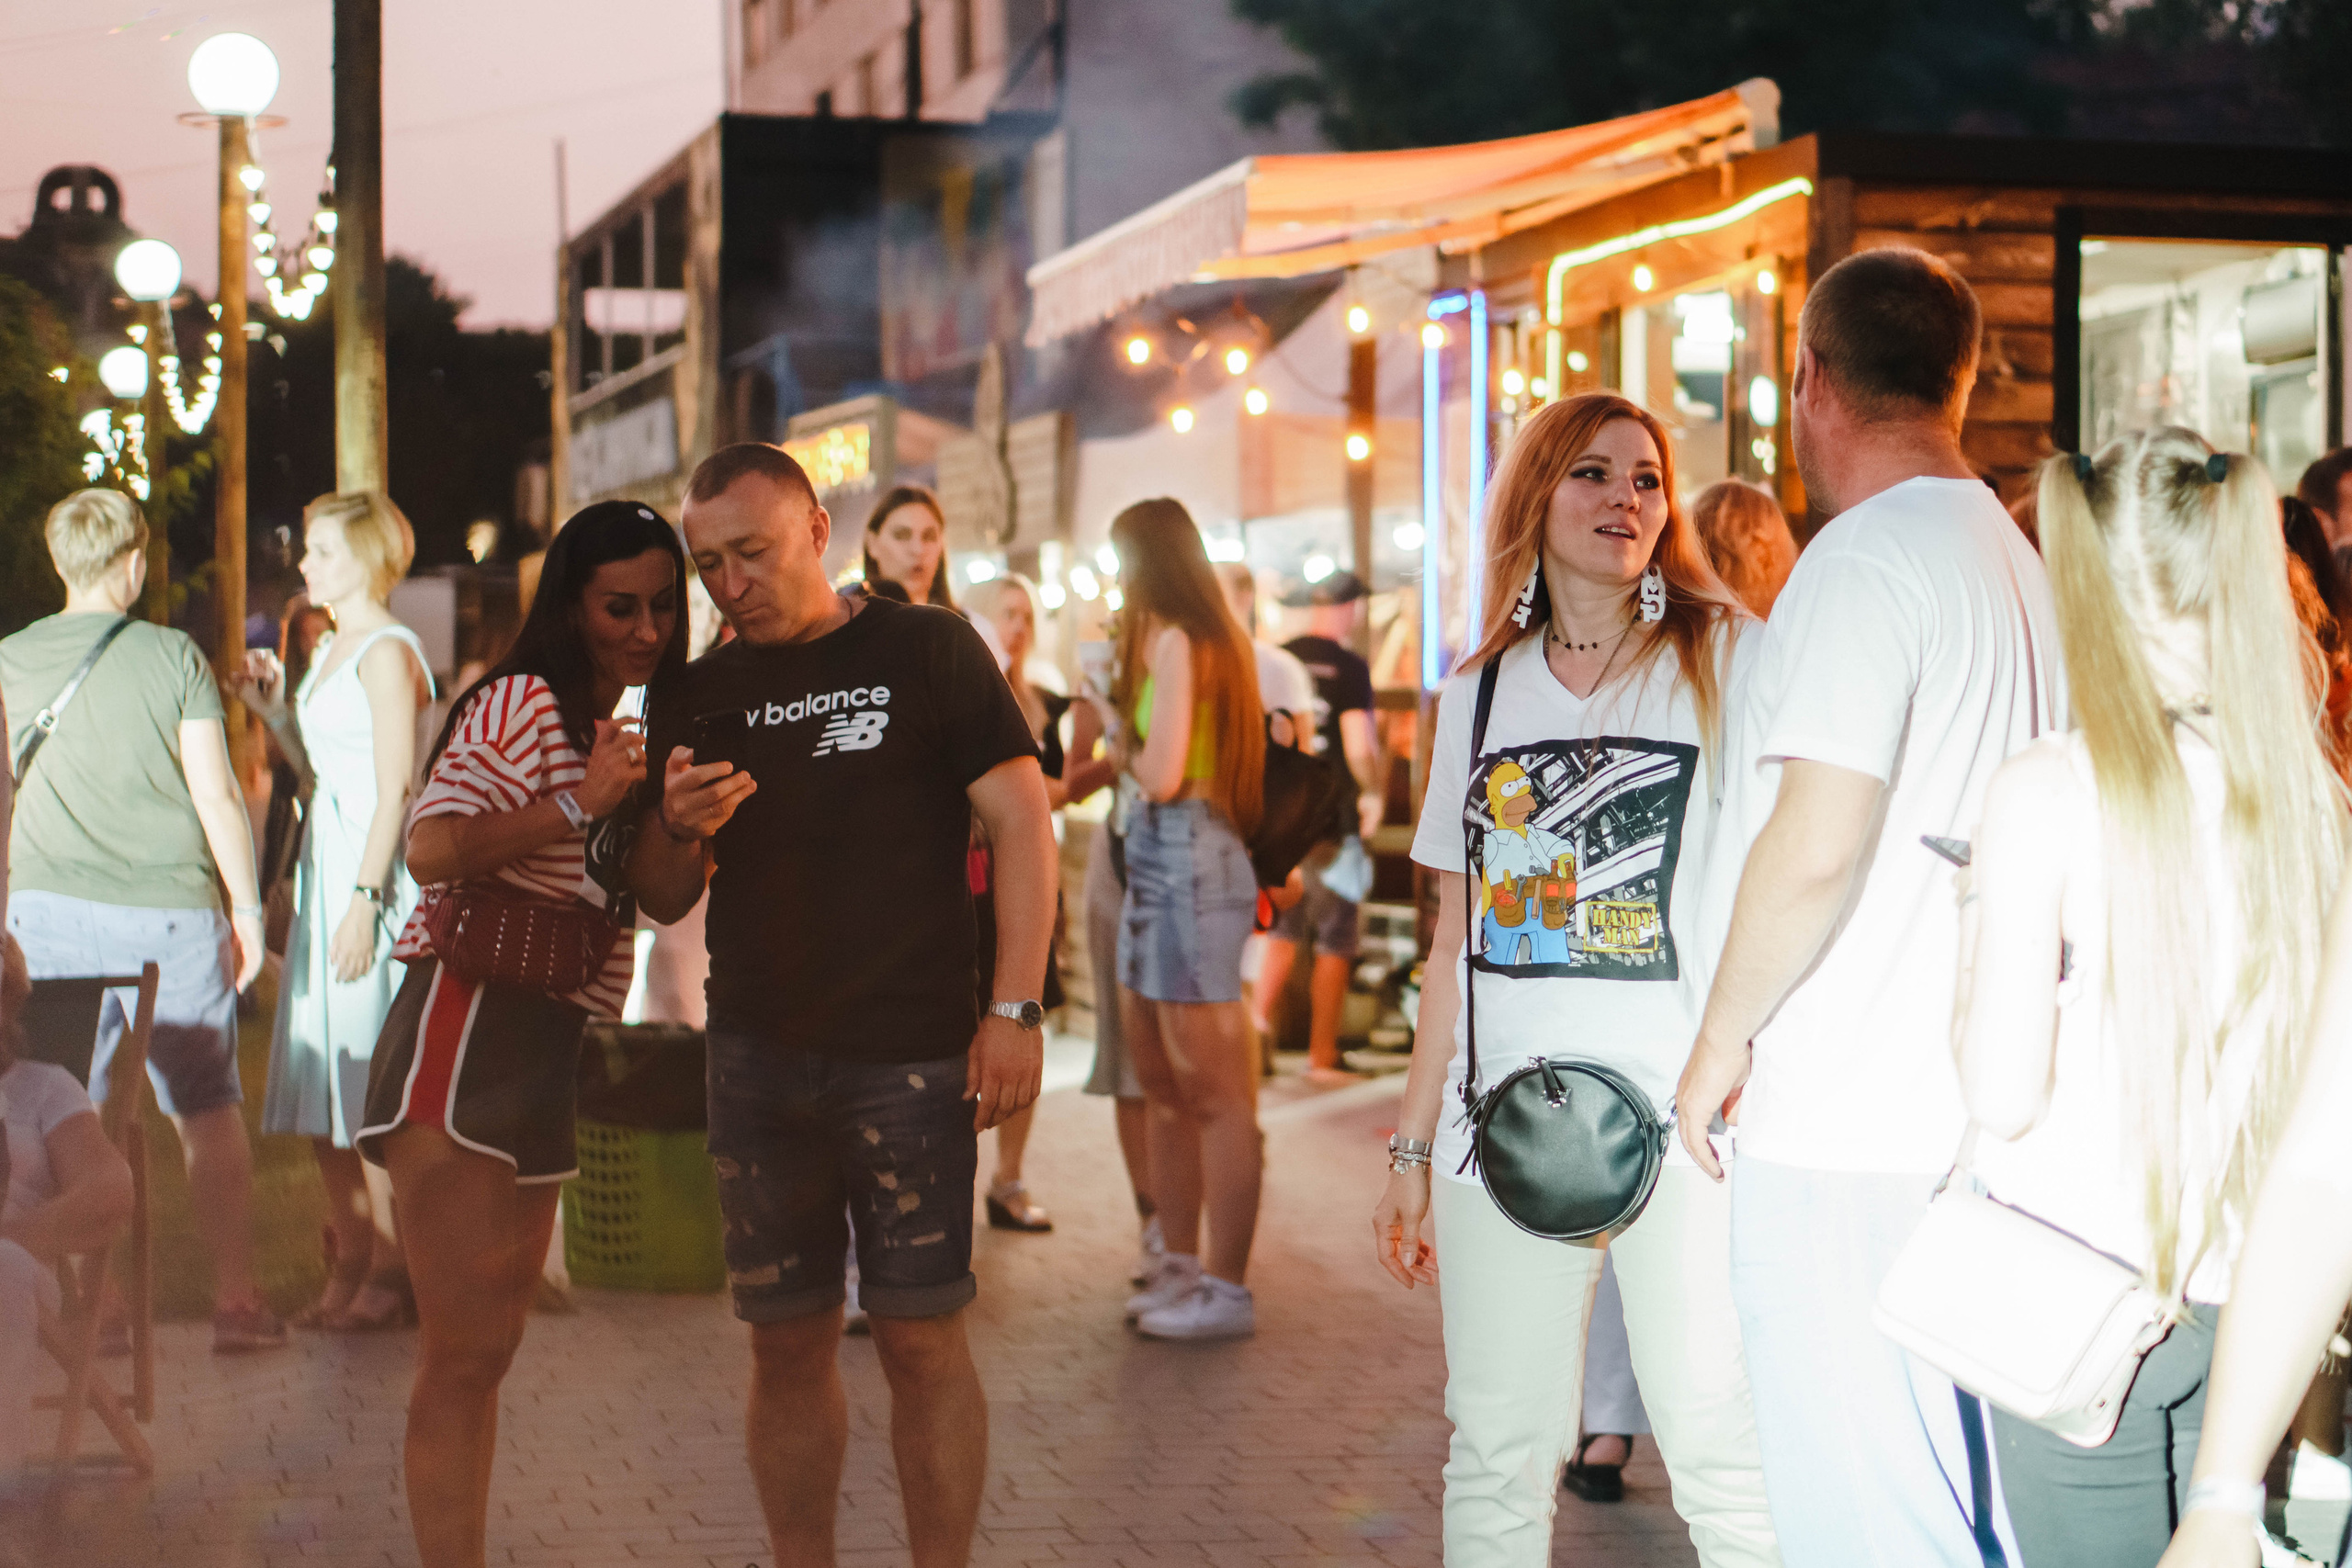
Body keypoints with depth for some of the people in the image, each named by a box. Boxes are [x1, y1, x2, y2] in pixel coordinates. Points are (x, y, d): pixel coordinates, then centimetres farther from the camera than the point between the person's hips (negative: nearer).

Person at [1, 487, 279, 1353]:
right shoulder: (173, 656, -4)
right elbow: (216, 793, -5)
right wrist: (246, 905, 3)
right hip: (168, 909, -2)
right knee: (209, 1112, 6)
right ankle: (236, 1299, 7)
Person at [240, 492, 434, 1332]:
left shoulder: (387, 652, -10)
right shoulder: (332, 650, 17)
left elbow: (395, 789, -16)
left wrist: (364, 900, -20)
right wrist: (276, 712, 9)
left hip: (376, 871, -9)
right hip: (327, 864, 9)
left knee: (369, 1082, -7)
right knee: (321, 1083, 9)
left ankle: (390, 1274, 0)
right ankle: (349, 1266, 15)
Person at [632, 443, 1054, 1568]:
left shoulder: (925, 652, 0)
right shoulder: (695, 697, 12)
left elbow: (1021, 819, -3)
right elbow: (663, 900, 16)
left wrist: (1014, 1009, -11)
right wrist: (678, 828, -7)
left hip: (909, 1054, -4)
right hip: (757, 1062, 4)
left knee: (921, 1338, -3)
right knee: (787, 1342, 8)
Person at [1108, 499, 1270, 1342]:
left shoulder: (1177, 642, -12)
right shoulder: (1207, 639, 16)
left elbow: (1161, 774, -18)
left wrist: (1124, 744, 0)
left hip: (1187, 860, -10)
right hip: (1155, 865, 10)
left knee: (1215, 1095, -6)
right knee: (1164, 1089, 15)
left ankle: (1227, 1290, -2)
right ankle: (1179, 1267, 23)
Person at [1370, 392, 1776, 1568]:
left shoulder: (1726, 659, 4)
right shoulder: (1478, 693, 14)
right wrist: (1412, 1145, 16)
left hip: (1688, 1116, -3)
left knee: (1721, 1451, -7)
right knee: (1496, 1458, 5)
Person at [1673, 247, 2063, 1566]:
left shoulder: (1866, 557, -14)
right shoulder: (2019, 564, 15)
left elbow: (1816, 847, -21)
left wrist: (1723, 1039, -8)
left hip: (1847, 1135, -9)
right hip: (1972, 1115, 9)